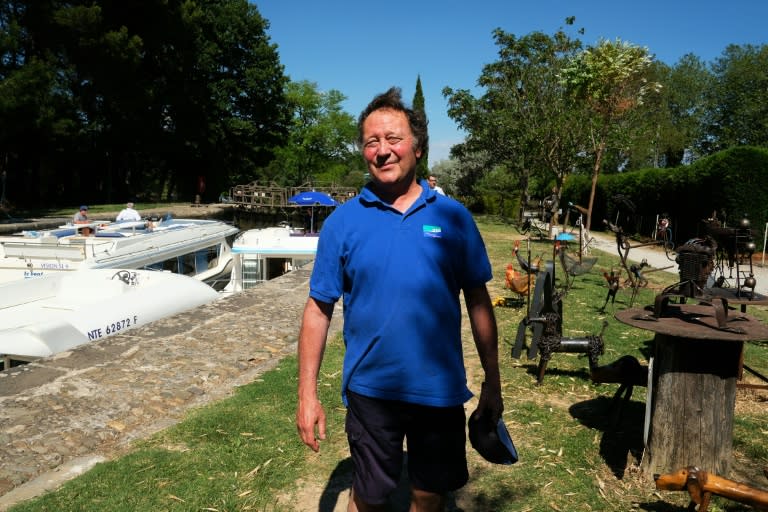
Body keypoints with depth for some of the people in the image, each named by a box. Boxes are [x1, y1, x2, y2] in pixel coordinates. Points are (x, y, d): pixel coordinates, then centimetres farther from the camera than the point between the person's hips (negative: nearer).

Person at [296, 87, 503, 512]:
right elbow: (318, 309, -4)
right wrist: (307, 394, -7)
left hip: (441, 389, 1)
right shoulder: (343, 221, -6)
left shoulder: (453, 216, -3)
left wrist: (492, 382, 3)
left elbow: (477, 300, 1)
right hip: (371, 389, -1)